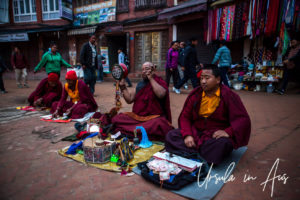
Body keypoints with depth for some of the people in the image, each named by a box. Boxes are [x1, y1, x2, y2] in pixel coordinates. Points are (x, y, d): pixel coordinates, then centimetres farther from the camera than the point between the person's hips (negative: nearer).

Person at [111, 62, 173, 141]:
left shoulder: (160, 82, 0)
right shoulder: (140, 84, 16)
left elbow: (161, 94, -23)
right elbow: (129, 100, 15)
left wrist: (151, 78, -15)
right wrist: (122, 86, 6)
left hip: (154, 117, -4)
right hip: (136, 117, 5)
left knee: (157, 125, -38)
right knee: (116, 119, -12)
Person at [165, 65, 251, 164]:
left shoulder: (229, 96, -6)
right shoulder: (195, 94, 2)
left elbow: (244, 119, -8)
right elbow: (184, 116, 3)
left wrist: (228, 132, -26)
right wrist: (187, 135, -14)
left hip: (217, 134, -3)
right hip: (196, 132, 4)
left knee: (222, 144, -37)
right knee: (171, 136, -16)